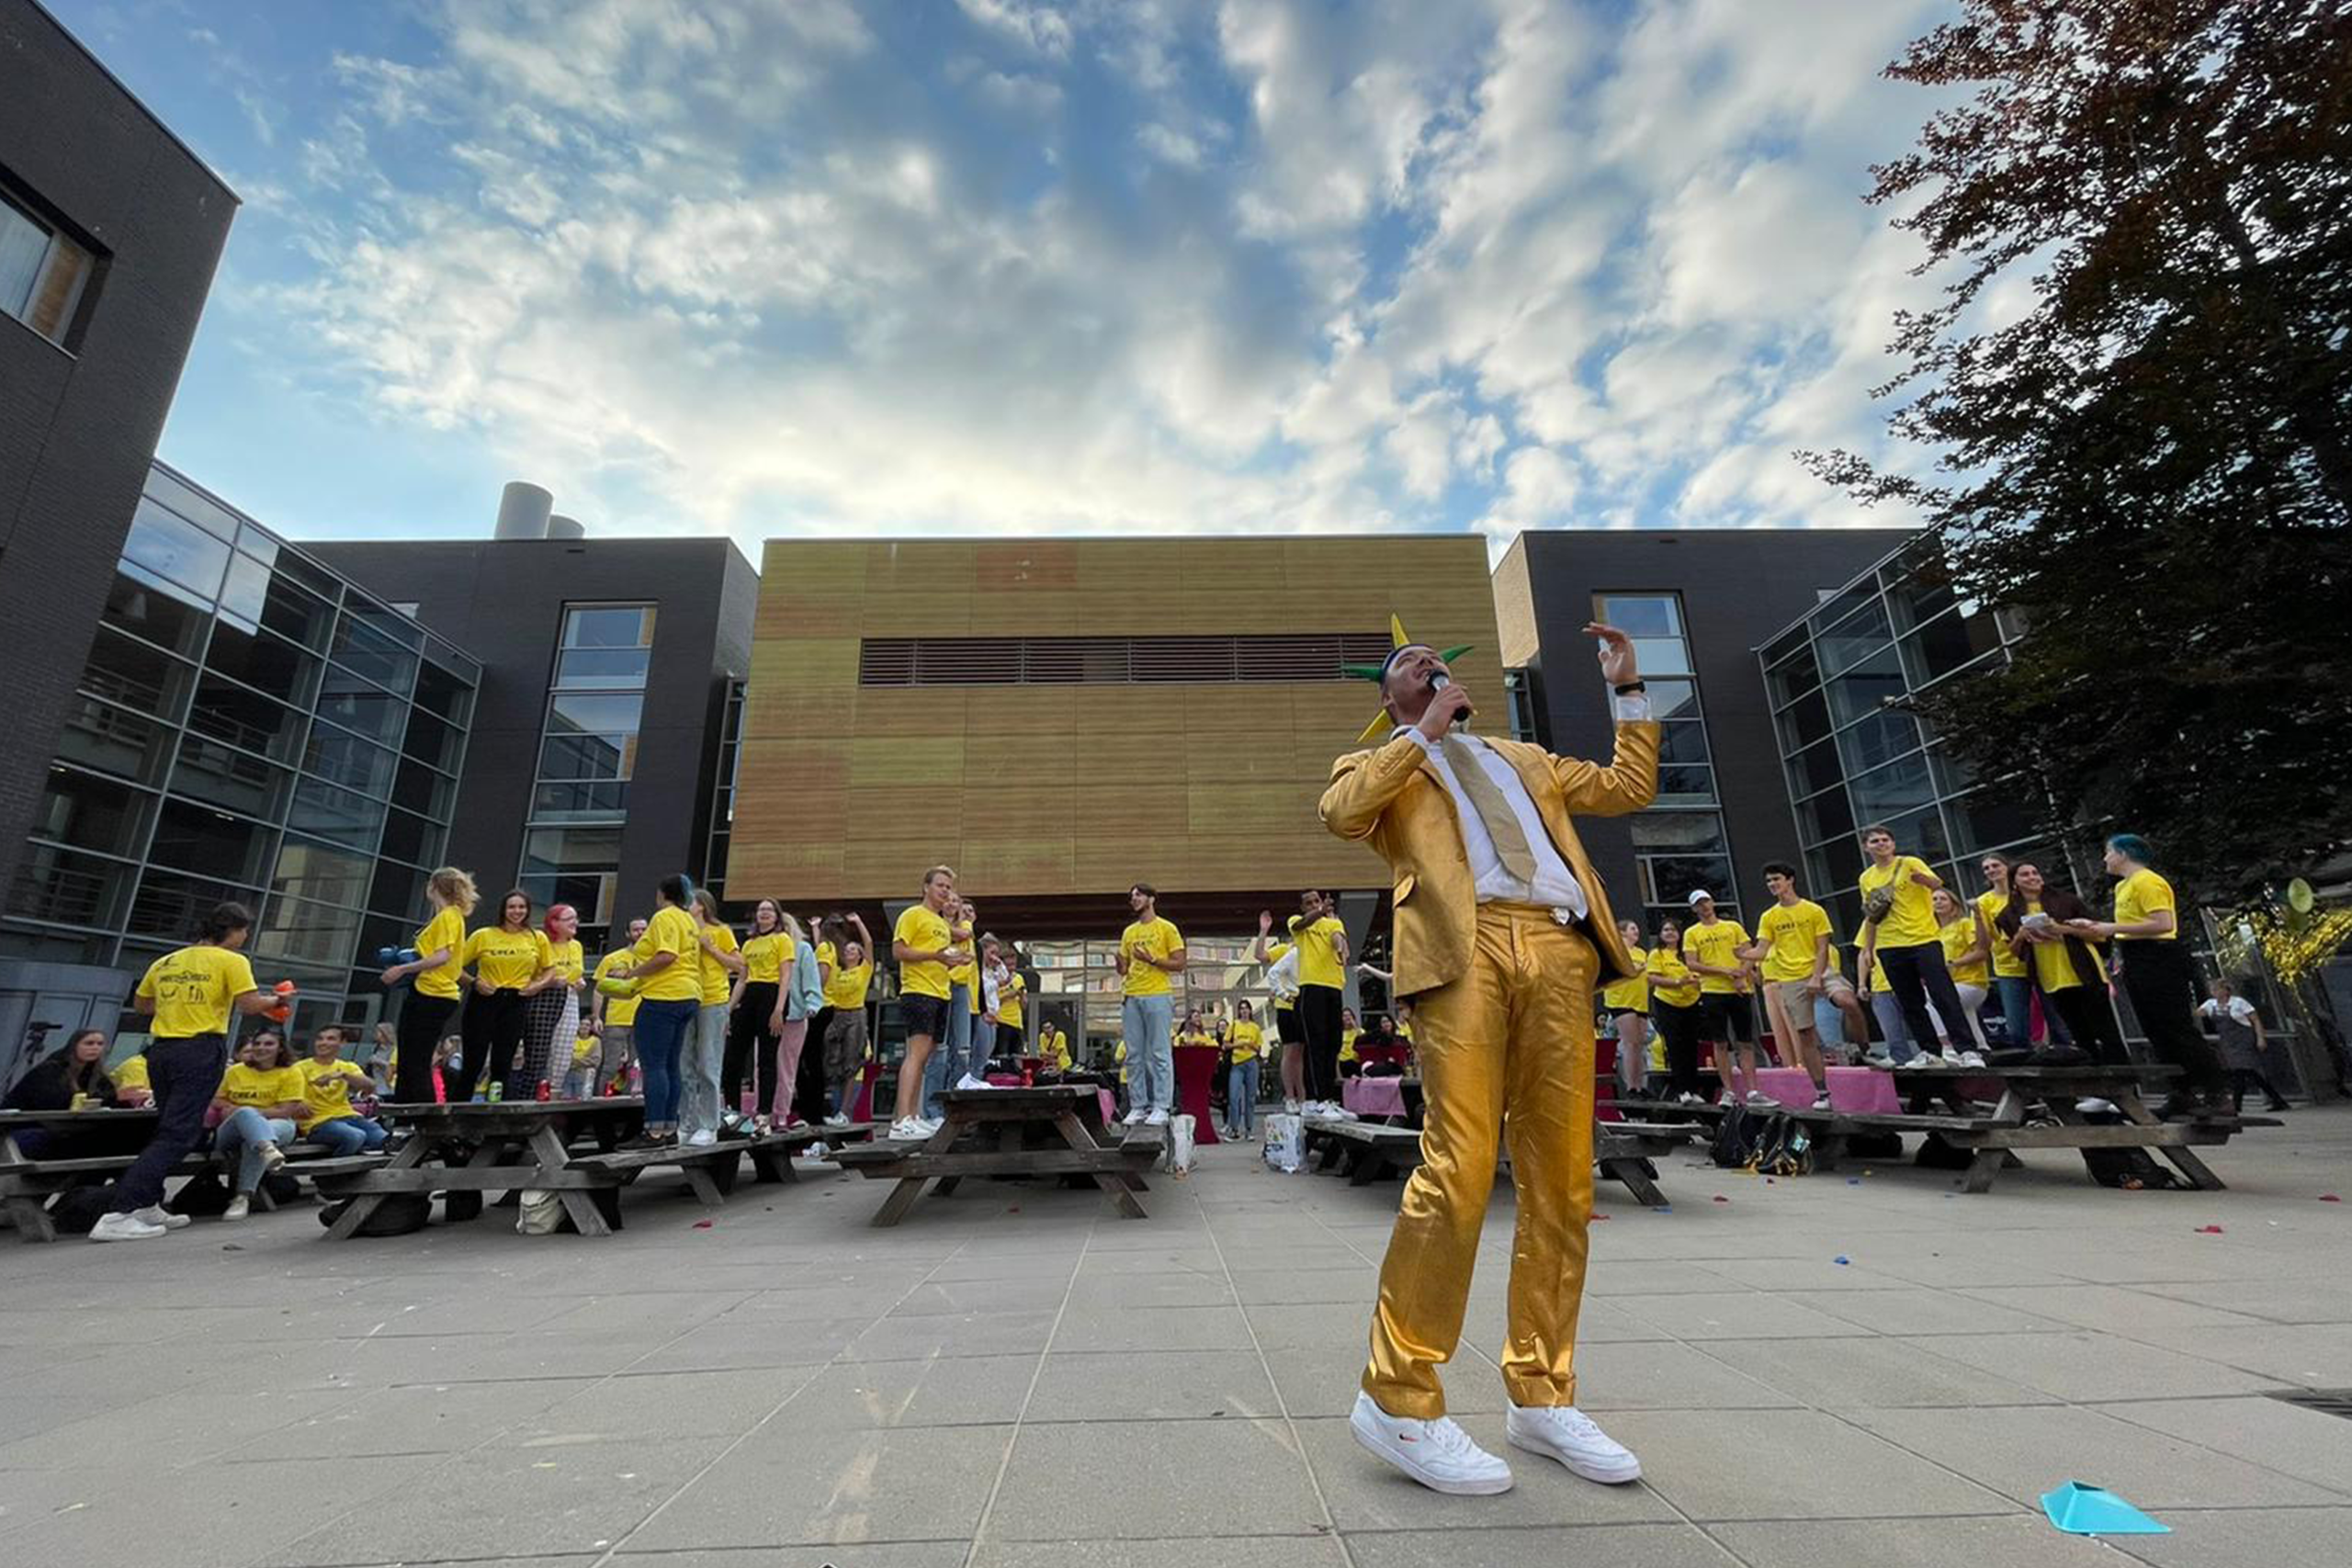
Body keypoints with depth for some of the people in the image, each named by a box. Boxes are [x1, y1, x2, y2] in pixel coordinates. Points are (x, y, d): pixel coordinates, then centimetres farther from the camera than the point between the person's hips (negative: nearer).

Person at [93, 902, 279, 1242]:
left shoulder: (165, 962, 14)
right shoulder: (231, 961, -6)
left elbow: (140, 1004, 24)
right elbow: (250, 1005, -13)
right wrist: (277, 1000, 5)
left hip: (161, 1049, 8)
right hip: (201, 1051, -8)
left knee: (167, 1129, 19)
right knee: (179, 1134, -7)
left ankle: (148, 1207, 19)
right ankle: (118, 1215, -14)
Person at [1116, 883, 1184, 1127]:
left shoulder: (1166, 928, 2)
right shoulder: (1129, 932, 18)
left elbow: (1179, 964, -3)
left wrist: (1152, 960, -14)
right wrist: (1119, 963, -4)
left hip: (1157, 997, -5)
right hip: (1131, 997, 6)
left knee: (1159, 1054, -4)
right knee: (1135, 1056, 6)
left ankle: (1161, 1107, -1)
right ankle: (1138, 1106, 12)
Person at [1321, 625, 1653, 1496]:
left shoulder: (1522, 759, 35)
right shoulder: (1377, 763, 20)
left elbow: (1630, 788, 34)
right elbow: (1342, 811, -3)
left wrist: (1628, 691, 32)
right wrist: (1424, 732, 2)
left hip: (1561, 949, 5)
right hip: (1465, 947, -5)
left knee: (1562, 1183, 4)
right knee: (1459, 1170, -15)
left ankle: (1540, 1396, 17)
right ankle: (1398, 1397, -2)